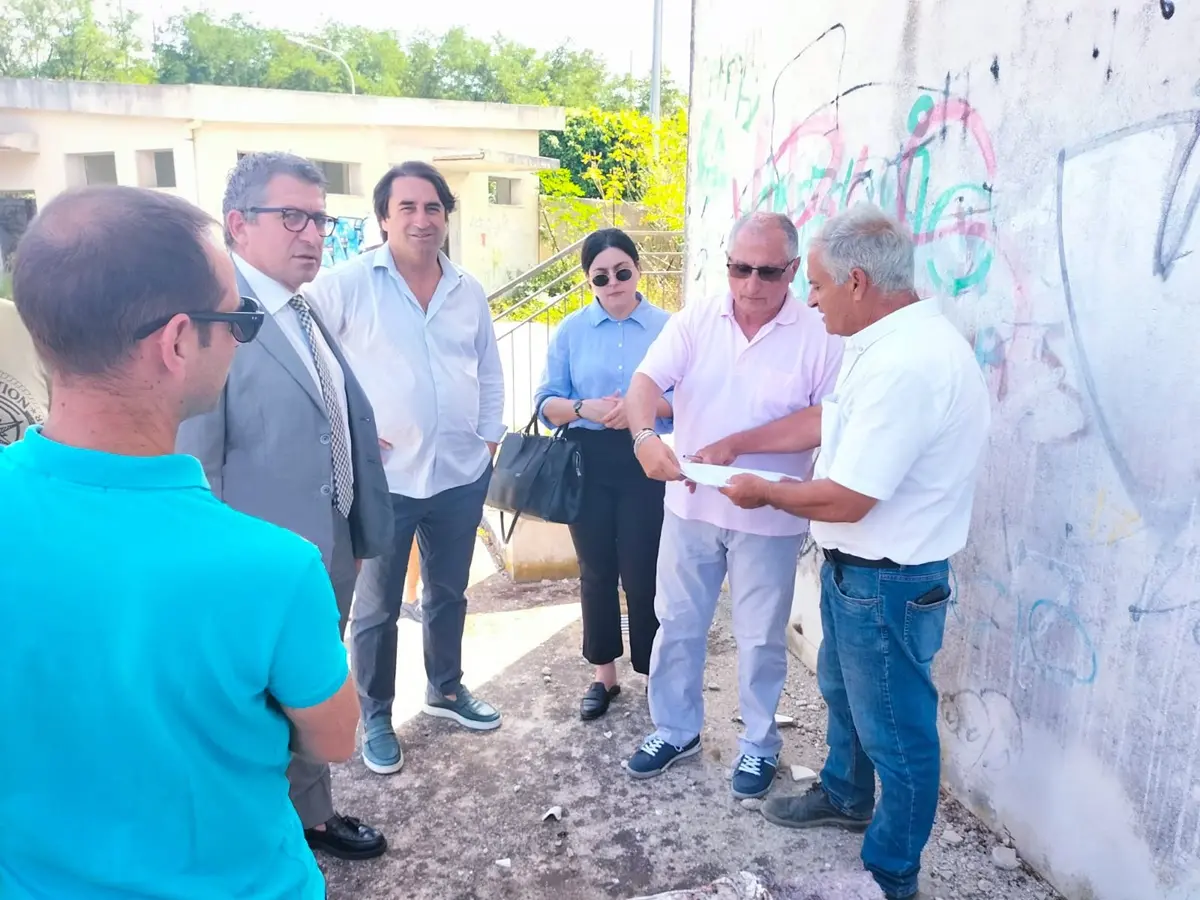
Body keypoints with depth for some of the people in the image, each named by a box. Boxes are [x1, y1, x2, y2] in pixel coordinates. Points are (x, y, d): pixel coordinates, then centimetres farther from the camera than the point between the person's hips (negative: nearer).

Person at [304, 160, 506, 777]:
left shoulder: (469, 292, 7)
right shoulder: (346, 285, -9)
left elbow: (490, 374, 15)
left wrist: (488, 440, 9)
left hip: (461, 476, 5)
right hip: (383, 478, -4)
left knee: (448, 593, 21)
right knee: (375, 609, 9)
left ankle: (445, 689, 42)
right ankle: (375, 718, 29)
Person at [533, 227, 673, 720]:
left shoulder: (668, 327, -2)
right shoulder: (570, 331, 3)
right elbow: (546, 402, 0)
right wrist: (585, 409, -19)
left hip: (646, 462, -2)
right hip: (589, 463, 2)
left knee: (642, 572, 1)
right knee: (596, 570, 12)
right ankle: (604, 674, 29)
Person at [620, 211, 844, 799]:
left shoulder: (818, 336, -10)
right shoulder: (695, 320, -3)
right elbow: (646, 381, -14)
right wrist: (645, 435, -34)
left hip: (768, 518, -3)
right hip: (689, 505, 3)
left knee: (760, 638, 12)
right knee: (678, 625, 16)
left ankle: (759, 744, 35)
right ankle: (676, 730, 37)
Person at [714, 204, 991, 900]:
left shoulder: (905, 365, -30)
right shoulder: (901, 341, 4)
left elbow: (844, 500, -28)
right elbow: (827, 419, 14)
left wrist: (764, 492, -11)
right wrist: (737, 444, 12)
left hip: (887, 581, -10)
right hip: (858, 568, 10)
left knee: (894, 726, 9)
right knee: (842, 689, 28)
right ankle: (845, 797, 52)